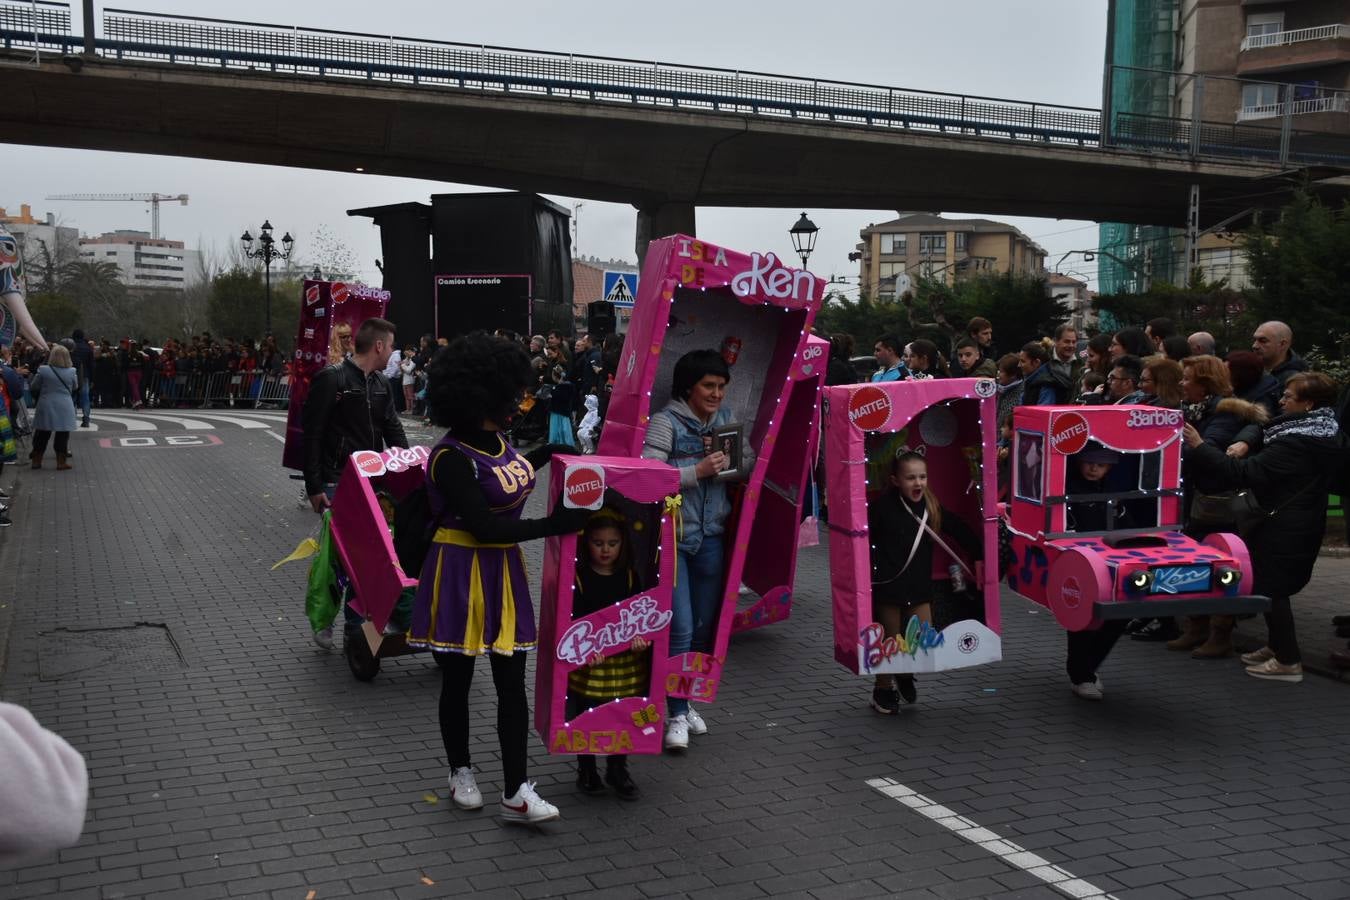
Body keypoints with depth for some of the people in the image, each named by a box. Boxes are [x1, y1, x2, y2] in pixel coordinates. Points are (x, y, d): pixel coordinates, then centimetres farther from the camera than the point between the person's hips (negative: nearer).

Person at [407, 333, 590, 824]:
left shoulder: (496, 439, 4)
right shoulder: (451, 457, -20)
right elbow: (484, 528, -24)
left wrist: (545, 455, 15)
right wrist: (553, 525, -23)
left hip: (503, 571, 7)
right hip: (461, 574, -7)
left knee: (511, 680, 3)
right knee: (458, 678, 11)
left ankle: (516, 792, 7)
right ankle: (461, 773, 31)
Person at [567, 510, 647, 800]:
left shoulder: (631, 576, 2)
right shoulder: (578, 577, -7)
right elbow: (573, 617, -13)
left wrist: (639, 635, -21)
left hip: (626, 663, 2)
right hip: (588, 662, -2)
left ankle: (618, 770, 30)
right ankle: (586, 770, 28)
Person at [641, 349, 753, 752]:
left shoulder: (725, 419, 7)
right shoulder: (665, 421, -11)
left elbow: (750, 462, 10)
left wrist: (725, 465, -11)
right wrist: (699, 470, -25)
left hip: (710, 536, 6)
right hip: (671, 535, -6)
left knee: (705, 626, 14)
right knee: (680, 628, -6)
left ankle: (687, 702, 30)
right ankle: (677, 715, 6)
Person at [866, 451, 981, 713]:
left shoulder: (933, 507, 1)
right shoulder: (883, 506, -12)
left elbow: (960, 531, 10)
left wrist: (978, 558, 9)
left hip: (920, 587, 4)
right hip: (888, 586, -3)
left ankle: (905, 673, 31)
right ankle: (883, 689, 31)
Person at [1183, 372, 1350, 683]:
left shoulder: (1294, 443, -26)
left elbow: (1244, 473, -28)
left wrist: (1199, 447, -26)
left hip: (1282, 525, -9)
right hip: (1307, 520, 9)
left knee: (1270, 587, 0)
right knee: (1278, 584, 20)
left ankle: (1288, 661, 5)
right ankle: (1276, 646, 30)